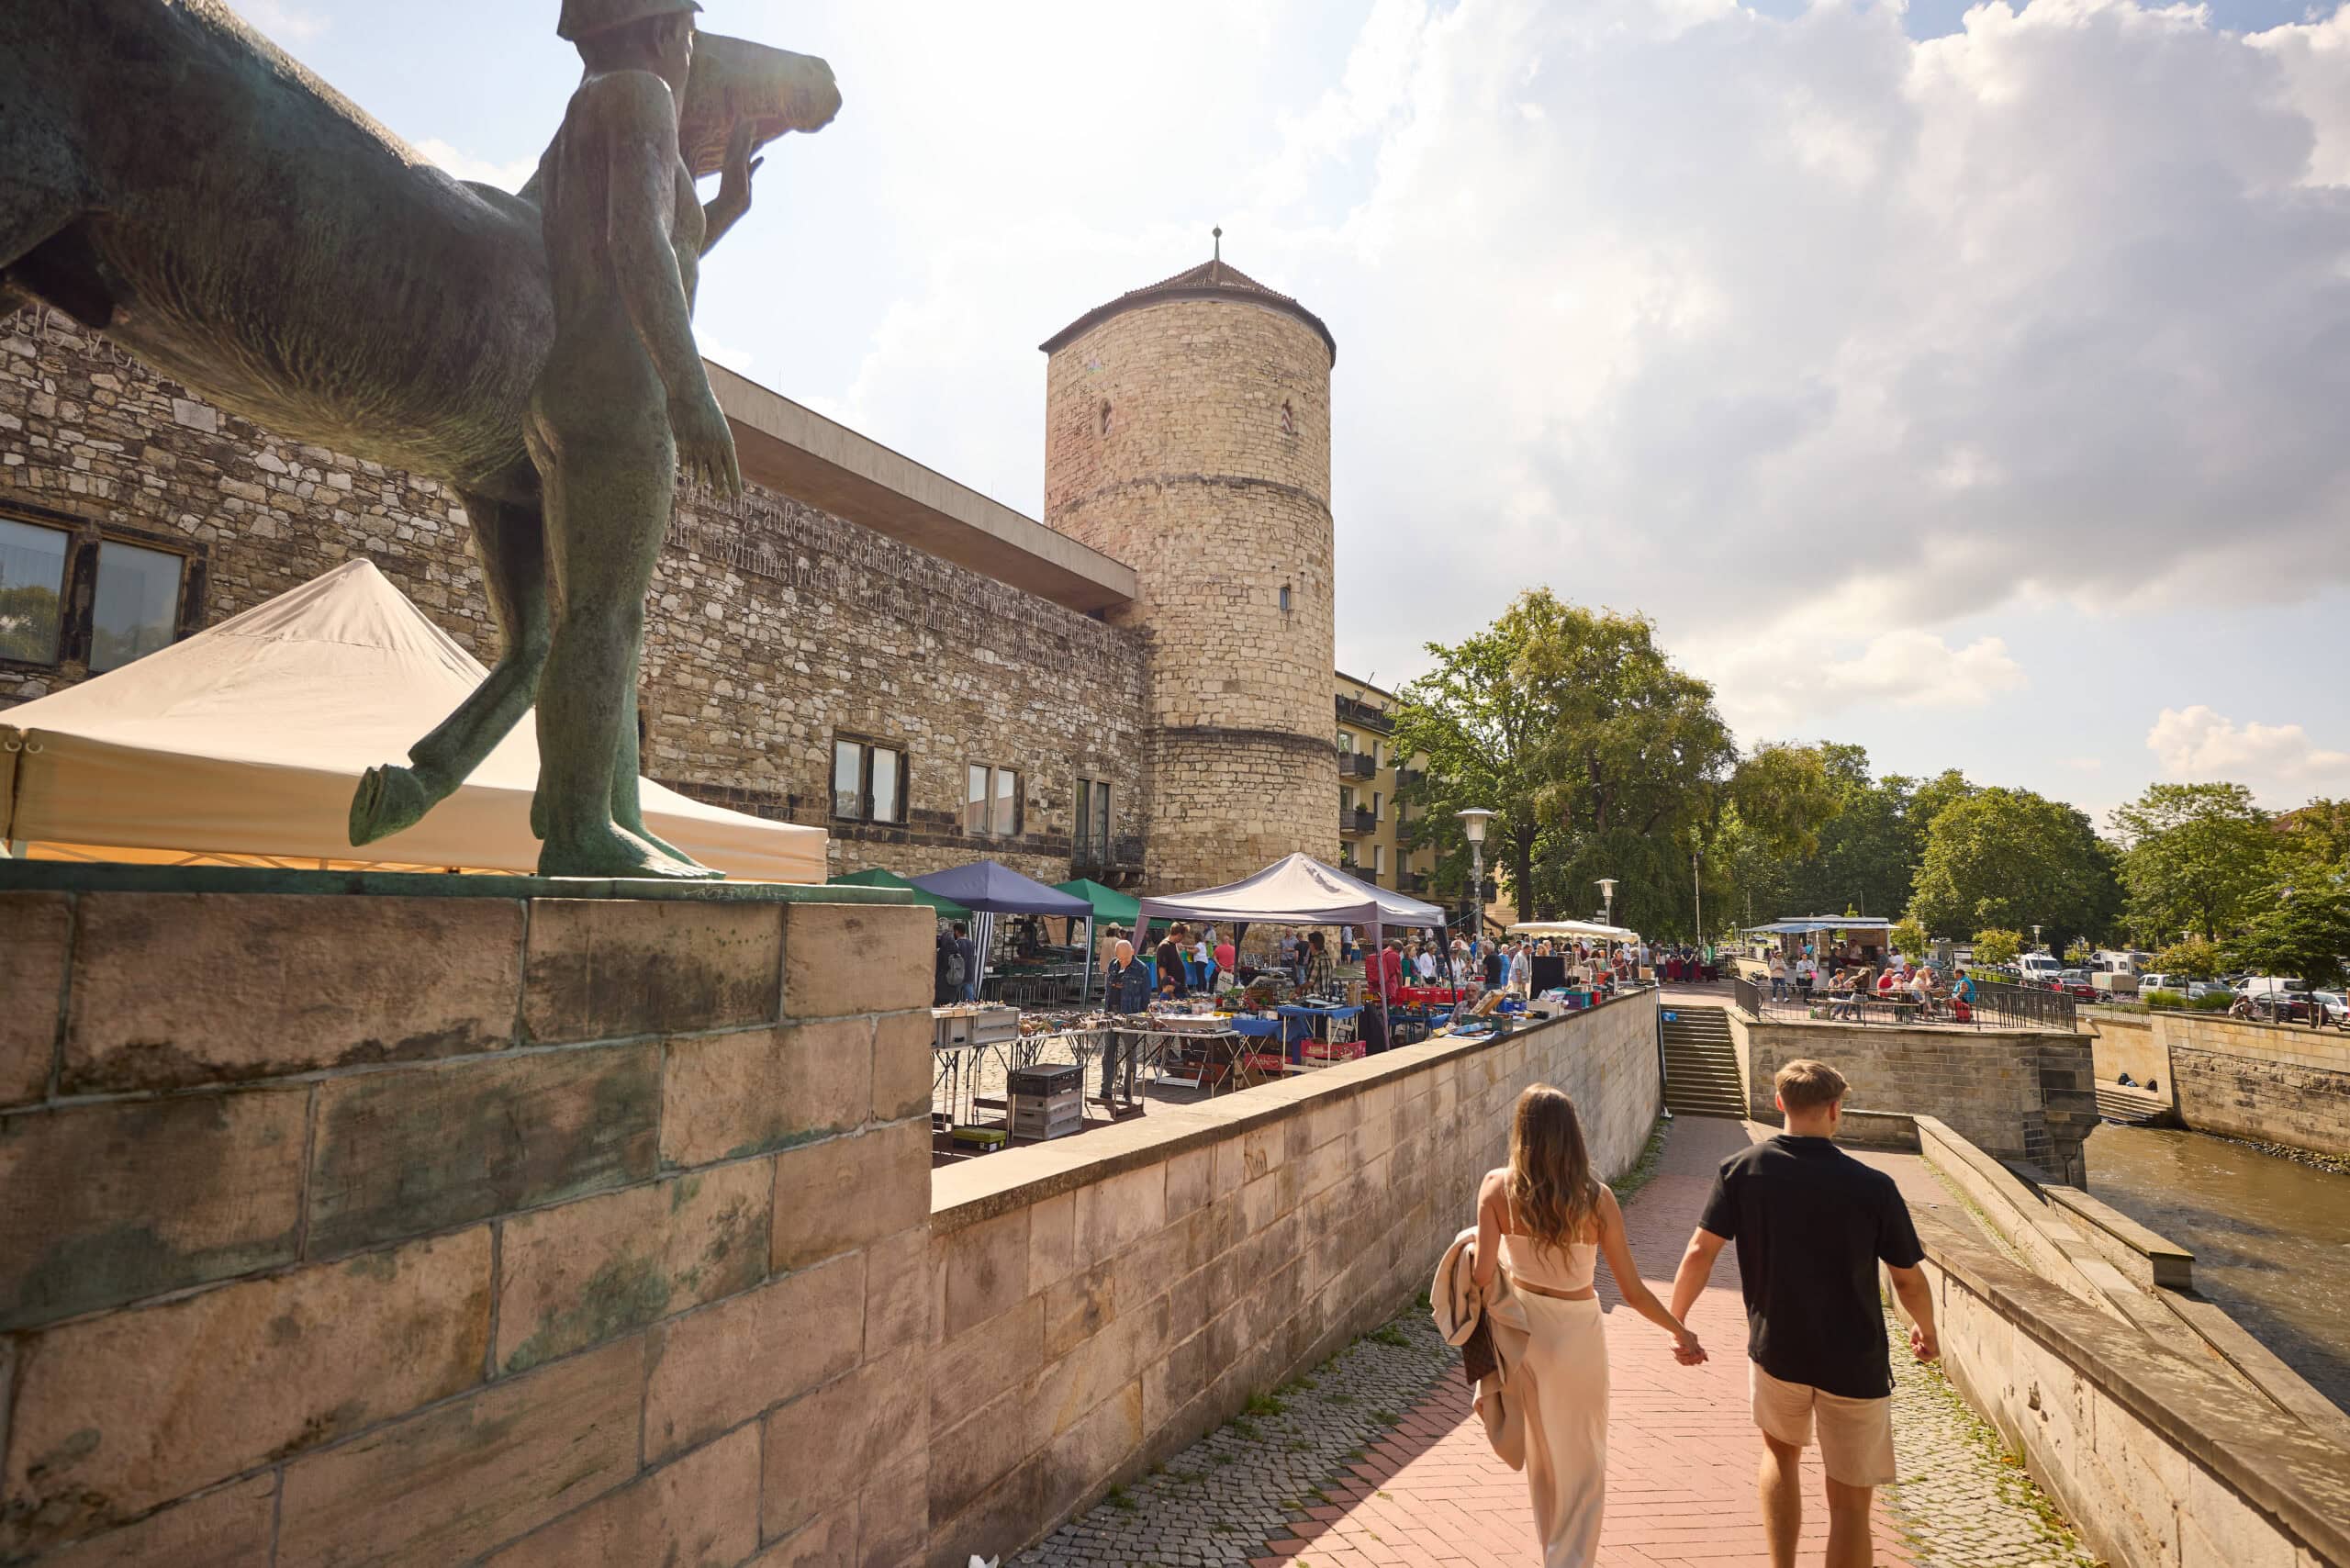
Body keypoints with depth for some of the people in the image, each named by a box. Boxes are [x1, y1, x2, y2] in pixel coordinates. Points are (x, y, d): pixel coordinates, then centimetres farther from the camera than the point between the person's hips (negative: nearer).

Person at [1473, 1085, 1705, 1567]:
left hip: (1520, 1323, 3)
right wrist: (1680, 1330, 5)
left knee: (1541, 1455, 25)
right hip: (1574, 1332, -3)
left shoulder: (1497, 1187, -17)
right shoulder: (1596, 1198, -18)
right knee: (1582, 1466, 18)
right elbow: (1633, 1292, -12)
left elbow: (1483, 1275, -21)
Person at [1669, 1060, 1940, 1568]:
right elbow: (1909, 1279, -5)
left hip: (1775, 1351, 2)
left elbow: (1701, 1251, -12)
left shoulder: (1740, 1170, -12)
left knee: (1781, 1453, 28)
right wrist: (1926, 1332, 17)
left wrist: (1676, 1321, 3)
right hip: (1855, 1363, -1)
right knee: (1850, 1502, 12)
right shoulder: (1873, 1187, -14)